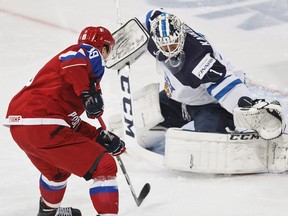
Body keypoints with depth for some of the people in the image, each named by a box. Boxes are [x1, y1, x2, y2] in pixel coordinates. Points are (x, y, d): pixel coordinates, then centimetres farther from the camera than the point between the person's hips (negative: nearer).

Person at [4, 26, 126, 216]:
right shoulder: (90, 53, 5)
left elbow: (72, 123, 27)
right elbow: (72, 61, -23)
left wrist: (101, 137, 21)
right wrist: (89, 92, -24)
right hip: (43, 127, -10)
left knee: (56, 169, 38)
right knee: (104, 167, -6)